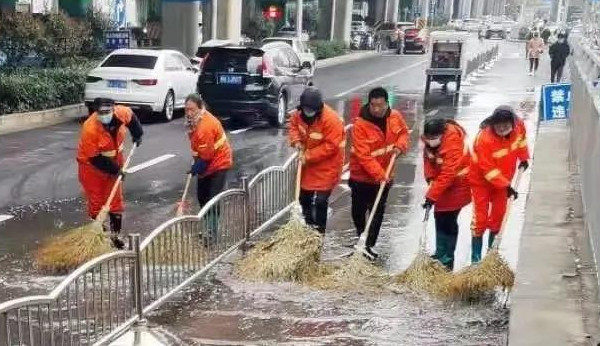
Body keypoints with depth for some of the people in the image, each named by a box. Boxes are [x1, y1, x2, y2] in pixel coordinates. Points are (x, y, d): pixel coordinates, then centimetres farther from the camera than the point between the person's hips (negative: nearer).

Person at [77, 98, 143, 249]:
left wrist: (137, 135, 9)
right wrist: (114, 170, -22)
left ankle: (115, 235, 20)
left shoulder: (122, 113, -21)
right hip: (92, 167, -5)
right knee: (96, 202, 3)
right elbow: (94, 158, -26)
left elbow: (131, 118, 7)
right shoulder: (90, 129, -34)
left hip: (114, 162, 5)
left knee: (116, 201, 9)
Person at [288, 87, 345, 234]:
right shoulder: (300, 114, -9)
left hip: (326, 166, -7)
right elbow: (293, 125, 11)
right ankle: (308, 226, 38)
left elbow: (331, 146, -27)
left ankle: (319, 232, 7)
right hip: (308, 164, 7)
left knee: (320, 201, -9)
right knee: (304, 197, 18)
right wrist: (296, 141, -9)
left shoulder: (331, 119, -28)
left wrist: (309, 156, -25)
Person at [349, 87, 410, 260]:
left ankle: (368, 246, 16)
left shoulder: (395, 117, -8)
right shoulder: (360, 124, -23)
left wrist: (400, 146, -11)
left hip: (384, 176, 4)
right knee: (358, 211, 11)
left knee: (378, 212, 7)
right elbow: (363, 155, -26)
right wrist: (379, 174, -34)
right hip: (362, 176, -3)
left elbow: (404, 133, 11)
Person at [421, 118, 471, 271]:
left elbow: (448, 174, -34)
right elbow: (428, 157, 6)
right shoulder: (429, 138, -9)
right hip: (442, 184, 8)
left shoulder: (453, 143, -32)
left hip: (456, 185, -8)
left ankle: (446, 260, 1)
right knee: (440, 218, 16)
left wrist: (431, 196, -34)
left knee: (448, 222, -8)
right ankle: (441, 256, 30)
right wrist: (430, 178, -10)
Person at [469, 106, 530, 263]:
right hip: (481, 181, -6)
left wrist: (524, 158, 11)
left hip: (502, 180, 6)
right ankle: (475, 258, 2)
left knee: (498, 216, 11)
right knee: (480, 219, -5)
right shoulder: (484, 138, -36)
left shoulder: (519, 125, -18)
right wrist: (506, 186, -28)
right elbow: (488, 169, -30)